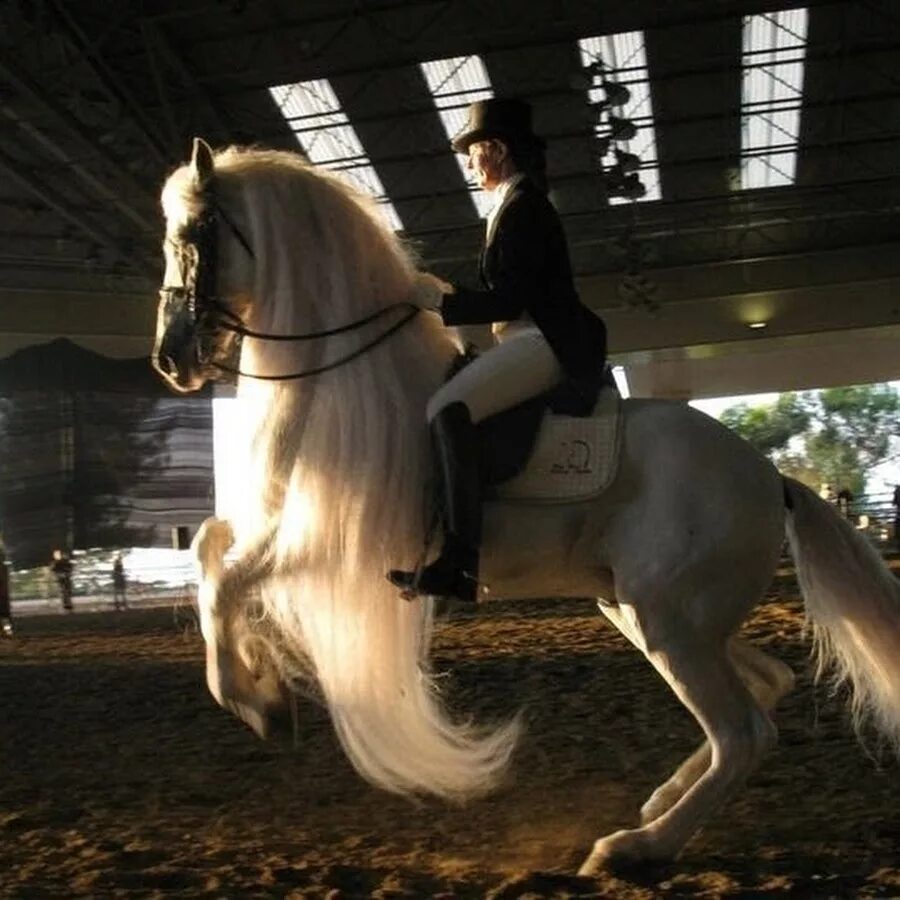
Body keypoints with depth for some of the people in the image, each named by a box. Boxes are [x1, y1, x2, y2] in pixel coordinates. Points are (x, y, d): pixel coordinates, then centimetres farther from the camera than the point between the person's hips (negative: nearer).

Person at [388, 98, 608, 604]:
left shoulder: (521, 206, -10)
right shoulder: (520, 203, 22)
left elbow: (509, 300, -17)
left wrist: (439, 300, -11)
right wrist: (445, 294, 18)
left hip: (542, 345, -12)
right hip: (532, 342, 12)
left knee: (447, 408, -29)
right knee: (453, 405, 16)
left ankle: (459, 562, -36)